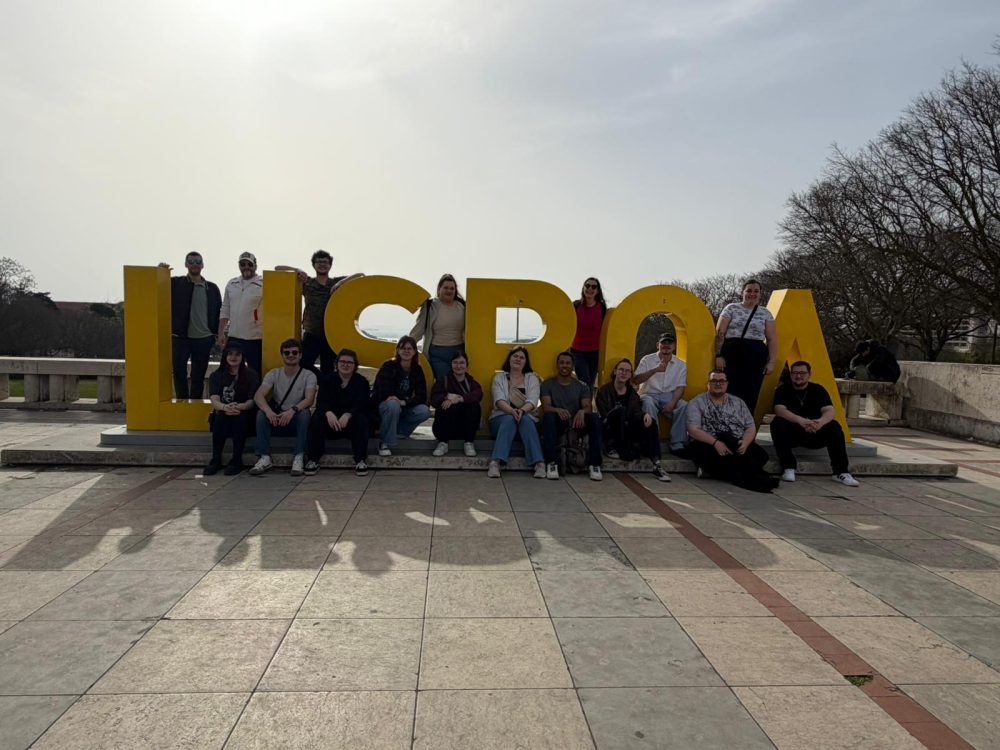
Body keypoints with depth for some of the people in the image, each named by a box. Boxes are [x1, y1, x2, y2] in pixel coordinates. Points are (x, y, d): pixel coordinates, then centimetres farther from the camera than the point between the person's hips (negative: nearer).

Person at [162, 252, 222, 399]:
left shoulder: (212, 288, 8)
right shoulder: (175, 283, 3)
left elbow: (219, 312, 11)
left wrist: (216, 333, 5)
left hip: (204, 339, 1)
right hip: (180, 338, -1)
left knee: (198, 376, 8)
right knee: (179, 373, -1)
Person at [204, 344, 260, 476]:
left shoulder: (251, 375, 3)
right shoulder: (216, 376, 7)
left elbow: (252, 400, -7)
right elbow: (214, 400, -9)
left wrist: (240, 407, -31)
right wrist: (225, 407, -34)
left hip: (244, 416, -1)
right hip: (223, 413, 1)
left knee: (239, 417, -34)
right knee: (220, 416, -32)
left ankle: (237, 460, -27)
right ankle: (216, 460, -26)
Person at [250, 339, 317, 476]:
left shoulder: (309, 375, -4)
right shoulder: (274, 374, 3)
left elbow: (309, 399, -21)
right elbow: (258, 395, -12)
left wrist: (293, 410, -41)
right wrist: (268, 411, -34)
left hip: (298, 422, -2)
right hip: (276, 420, 2)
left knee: (304, 412, -33)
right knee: (261, 413, -25)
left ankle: (298, 458, -30)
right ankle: (265, 458, -23)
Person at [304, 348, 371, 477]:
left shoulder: (361, 381, 2)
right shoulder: (327, 380, 6)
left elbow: (362, 404, -13)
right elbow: (321, 402, -9)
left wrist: (348, 415, -35)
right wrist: (328, 413, -34)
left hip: (351, 423, -1)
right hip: (331, 423, 1)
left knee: (361, 419, -32)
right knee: (316, 419, -28)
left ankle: (361, 460, -28)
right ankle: (312, 460, -22)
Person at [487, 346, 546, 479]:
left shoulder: (532, 378, 13)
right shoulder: (499, 377, 11)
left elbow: (532, 401, -5)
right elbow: (499, 400, -7)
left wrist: (522, 411, -28)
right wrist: (512, 411, -29)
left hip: (527, 417, 1)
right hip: (502, 417, -1)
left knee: (525, 419, -34)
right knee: (509, 419, -34)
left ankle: (539, 464, -44)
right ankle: (495, 463, -48)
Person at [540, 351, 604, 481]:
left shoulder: (582, 386, 15)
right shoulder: (547, 384, 9)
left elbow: (588, 407, 0)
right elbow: (546, 407, -7)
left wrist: (582, 411, -27)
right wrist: (558, 410, -32)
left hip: (577, 423, 2)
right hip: (557, 423, -1)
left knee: (595, 418, -29)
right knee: (548, 416, -35)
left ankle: (594, 464, -28)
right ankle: (551, 463, -37)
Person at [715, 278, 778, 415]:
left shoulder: (766, 313, 13)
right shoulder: (731, 308, 7)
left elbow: (772, 339, 11)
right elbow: (720, 333, 3)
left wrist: (771, 362, 2)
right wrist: (719, 355, -5)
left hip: (756, 358, 2)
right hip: (731, 355, -2)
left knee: (750, 397, 0)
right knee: (729, 394, -9)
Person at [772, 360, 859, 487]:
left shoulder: (818, 390, 4)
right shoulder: (783, 390, -2)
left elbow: (830, 411, -11)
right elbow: (779, 410, -21)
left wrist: (821, 422, -37)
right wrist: (801, 420, -39)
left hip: (815, 434, 2)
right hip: (791, 434, -2)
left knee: (834, 426, -24)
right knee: (777, 422, -31)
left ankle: (841, 472, -22)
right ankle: (788, 468, -26)